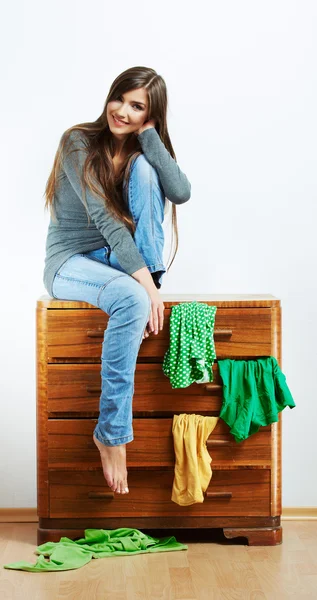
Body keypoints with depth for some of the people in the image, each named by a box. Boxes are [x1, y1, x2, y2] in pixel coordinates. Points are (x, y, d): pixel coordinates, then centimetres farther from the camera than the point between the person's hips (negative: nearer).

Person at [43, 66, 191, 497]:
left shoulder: (143, 150, 5)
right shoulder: (79, 142, -12)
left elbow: (181, 193, -16)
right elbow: (102, 216, -23)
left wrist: (148, 134, -16)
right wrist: (143, 281, -31)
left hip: (124, 262, 4)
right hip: (71, 263, -4)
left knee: (142, 168, -19)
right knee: (132, 299, -39)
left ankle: (152, 282, -18)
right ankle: (111, 434, -29)